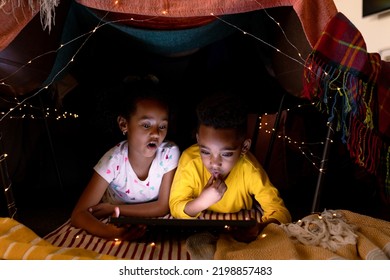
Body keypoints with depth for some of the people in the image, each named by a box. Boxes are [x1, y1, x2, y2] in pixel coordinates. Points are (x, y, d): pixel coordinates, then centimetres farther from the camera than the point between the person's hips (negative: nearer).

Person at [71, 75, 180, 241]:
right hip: (118, 227, -1)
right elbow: (79, 215, -24)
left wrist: (114, 208, -18)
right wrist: (111, 232, -43)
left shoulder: (170, 153, -19)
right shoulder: (114, 160, -22)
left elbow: (163, 206, -14)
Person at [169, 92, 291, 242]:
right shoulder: (190, 161, -22)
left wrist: (259, 228, -36)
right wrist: (203, 201, -32)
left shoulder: (249, 169, -22)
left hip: (238, 234, 1)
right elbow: (175, 209, -14)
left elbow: (279, 211, -16)